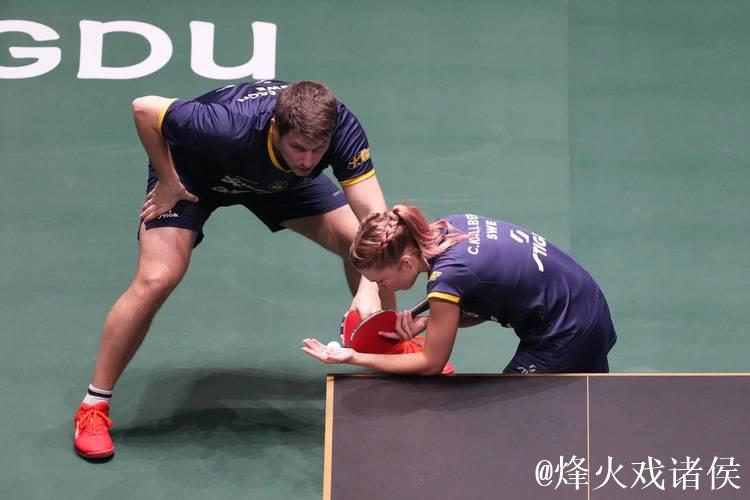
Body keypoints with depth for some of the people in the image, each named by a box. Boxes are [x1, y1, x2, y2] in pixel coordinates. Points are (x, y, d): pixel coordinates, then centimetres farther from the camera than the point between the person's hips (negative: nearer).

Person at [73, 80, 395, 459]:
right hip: (191, 172, -4)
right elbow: (144, 108, -30)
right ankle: (93, 407, -3)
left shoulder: (341, 129, -35)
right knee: (156, 280, -20)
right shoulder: (229, 129, -44)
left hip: (279, 179, 4)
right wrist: (168, 182, -22)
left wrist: (369, 287, -49)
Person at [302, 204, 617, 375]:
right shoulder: (447, 225, -5)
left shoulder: (447, 277, -28)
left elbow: (430, 364, -13)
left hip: (567, 337, -9)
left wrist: (353, 358, -12)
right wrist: (424, 323, -8)